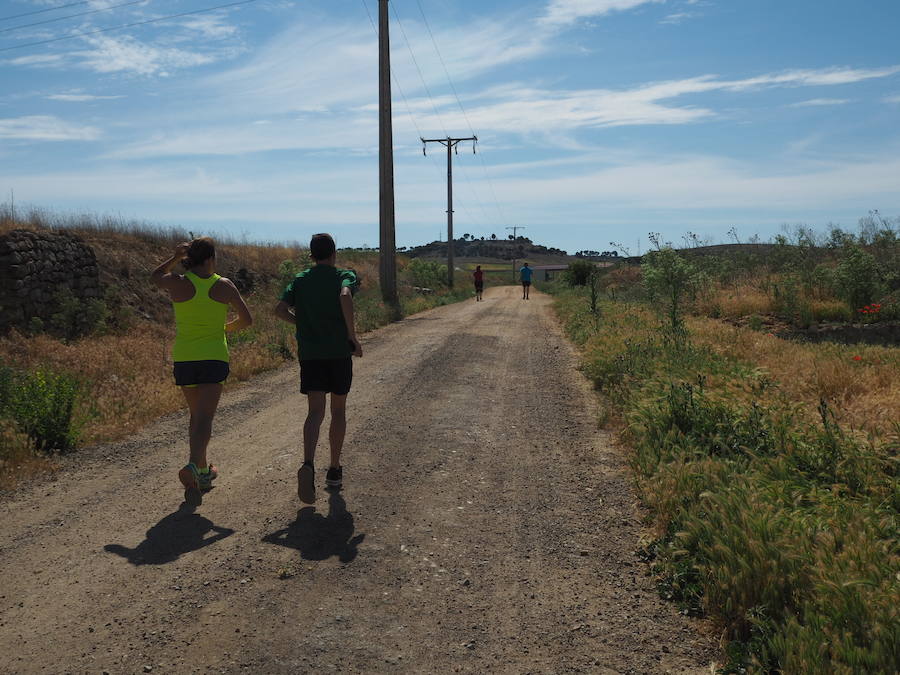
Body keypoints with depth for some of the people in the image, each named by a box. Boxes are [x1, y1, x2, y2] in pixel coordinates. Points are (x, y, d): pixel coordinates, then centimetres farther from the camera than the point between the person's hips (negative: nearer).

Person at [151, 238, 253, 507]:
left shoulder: (177, 284, -3)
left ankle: (203, 470, 26)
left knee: (196, 416, 18)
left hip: (183, 359, 3)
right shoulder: (224, 286, -4)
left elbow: (155, 276, 21)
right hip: (214, 358, -2)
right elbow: (247, 319, 3)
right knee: (204, 418, -7)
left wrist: (175, 257, 8)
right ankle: (193, 468, -28)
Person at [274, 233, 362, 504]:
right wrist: (353, 337, -17)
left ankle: (308, 464, -27)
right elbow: (345, 296, -23)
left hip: (309, 353, 2)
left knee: (315, 412, -2)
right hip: (339, 352, -2)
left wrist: (305, 323, 14)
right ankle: (334, 471, 20)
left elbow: (280, 309, -1)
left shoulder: (300, 279, 9)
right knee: (338, 411, 12)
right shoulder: (345, 275, 0)